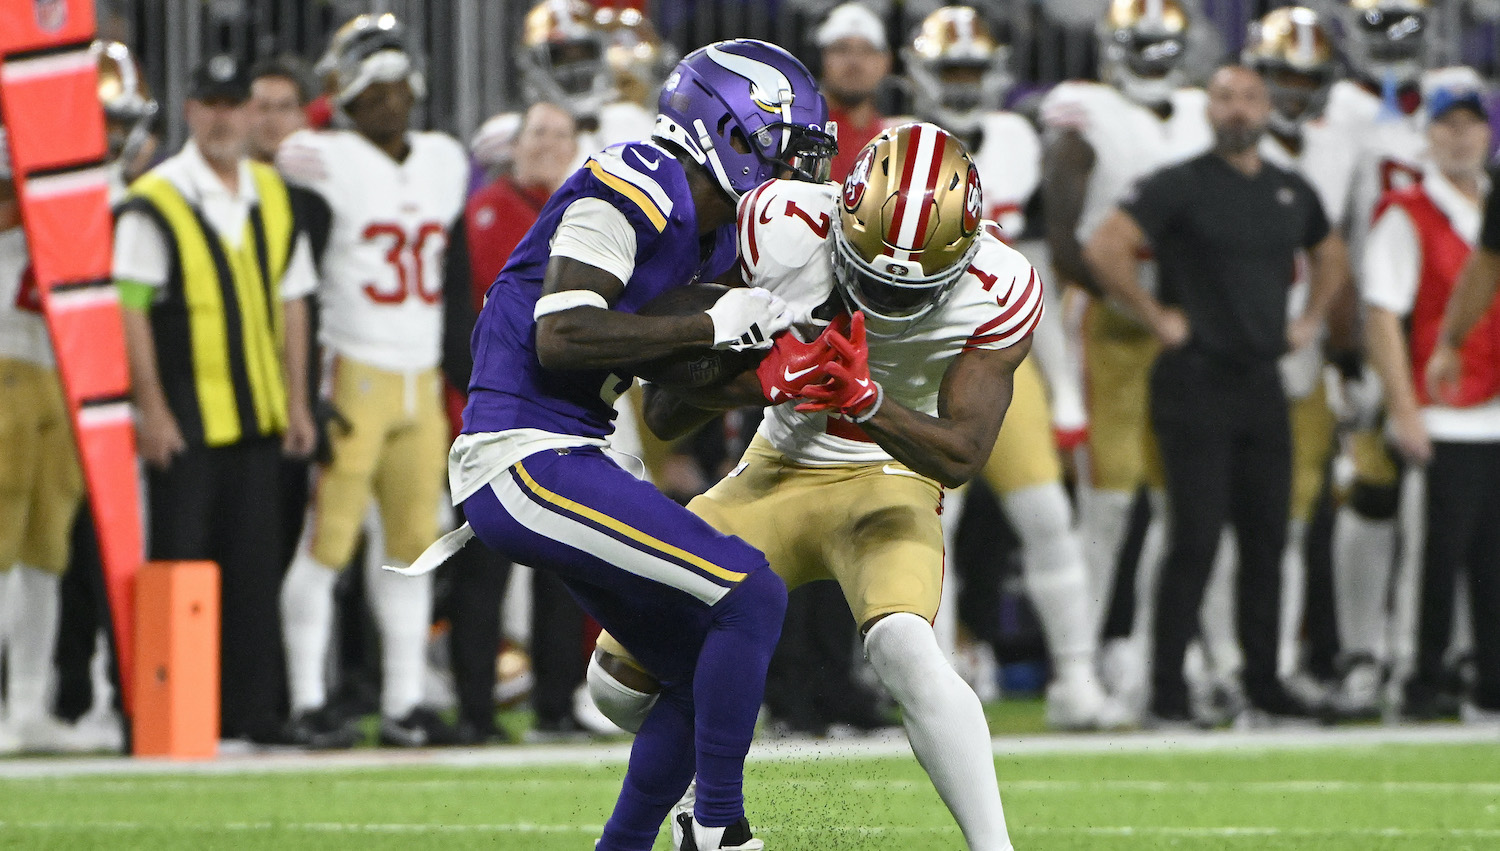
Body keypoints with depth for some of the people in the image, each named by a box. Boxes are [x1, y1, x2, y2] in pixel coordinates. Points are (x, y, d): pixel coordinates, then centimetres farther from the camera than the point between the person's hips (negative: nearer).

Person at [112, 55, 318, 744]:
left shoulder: (272, 196, 11)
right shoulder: (154, 202, -7)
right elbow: (131, 308, -9)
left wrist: (296, 400, 11)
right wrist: (150, 409, -13)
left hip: (258, 415, 5)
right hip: (185, 420, -5)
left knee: (255, 564, 4)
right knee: (181, 563, -3)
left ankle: (252, 707, 9)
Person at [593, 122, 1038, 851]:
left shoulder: (997, 293, -23)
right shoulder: (782, 229, -22)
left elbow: (960, 456, -23)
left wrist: (869, 402, -42)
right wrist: (764, 376, -35)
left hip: (888, 482, -3)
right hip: (779, 473, 3)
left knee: (904, 647, -34)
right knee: (622, 680, 2)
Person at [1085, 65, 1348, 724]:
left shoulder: (1293, 193, 12)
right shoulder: (1181, 186, -8)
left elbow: (1329, 255, 32)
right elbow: (1104, 249, -18)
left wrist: (1311, 317, 18)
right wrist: (1156, 317, -14)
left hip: (1262, 382, 6)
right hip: (1196, 380, -6)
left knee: (1267, 538, 8)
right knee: (1196, 539, -8)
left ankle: (1263, 680, 17)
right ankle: (1167, 688, -4)